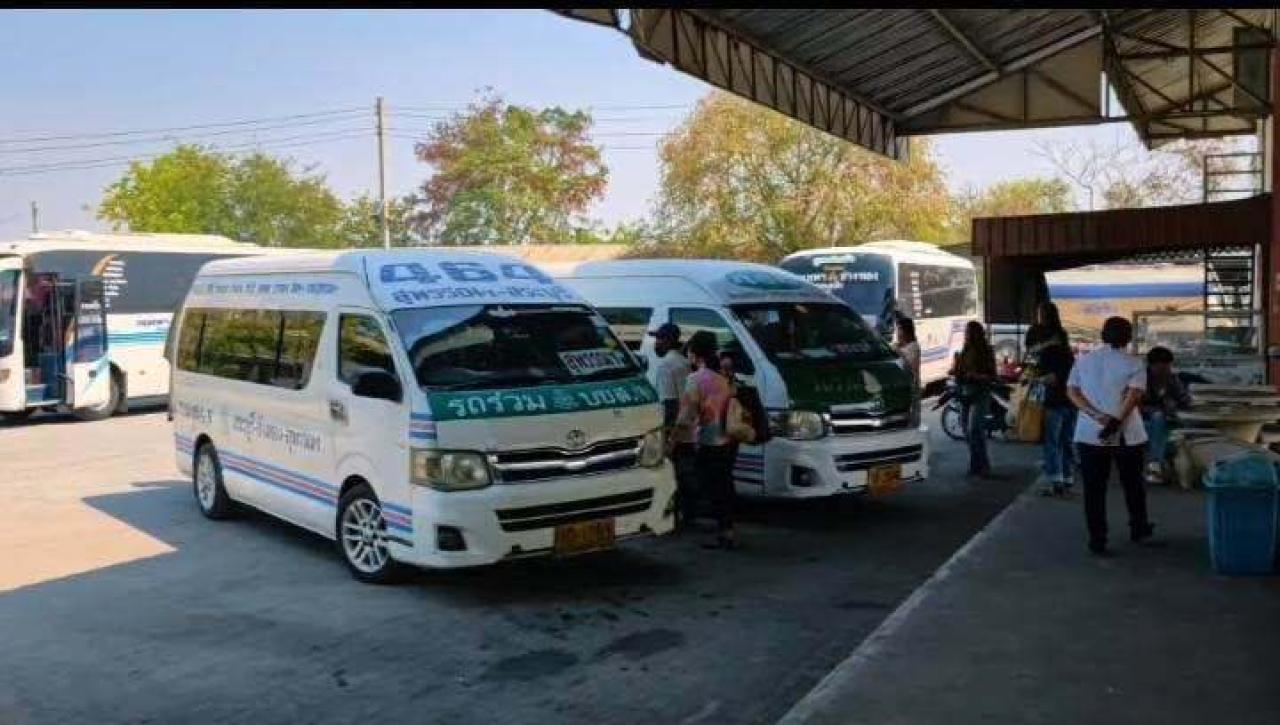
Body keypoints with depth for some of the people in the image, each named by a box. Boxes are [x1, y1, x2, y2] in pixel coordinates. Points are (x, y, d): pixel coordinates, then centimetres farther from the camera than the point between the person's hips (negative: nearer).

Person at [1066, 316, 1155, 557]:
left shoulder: (1083, 361, 7)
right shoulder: (1133, 364, -3)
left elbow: (1071, 392, -2)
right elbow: (1133, 395, -16)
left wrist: (1097, 416, -11)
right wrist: (1116, 422, -20)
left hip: (1089, 435, 2)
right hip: (1126, 435, -1)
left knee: (1094, 489, 3)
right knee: (1133, 484, 18)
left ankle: (1097, 541, 3)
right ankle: (1139, 529, 33)